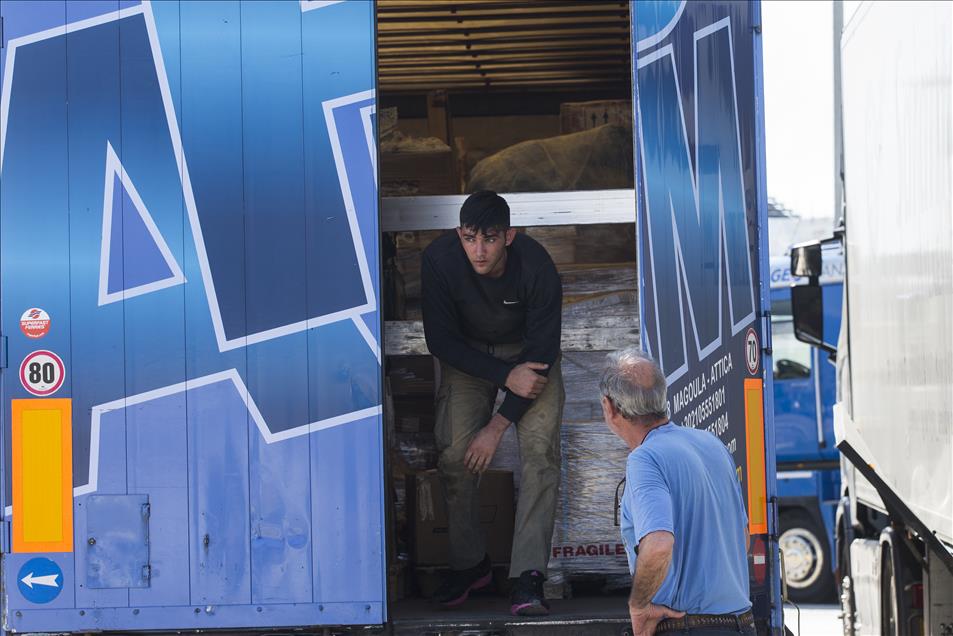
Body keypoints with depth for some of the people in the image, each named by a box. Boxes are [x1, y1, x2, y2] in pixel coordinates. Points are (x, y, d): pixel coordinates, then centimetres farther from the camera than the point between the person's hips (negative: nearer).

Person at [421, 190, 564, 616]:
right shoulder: (439, 259, -27)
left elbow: (543, 351, -23)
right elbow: (441, 340, -18)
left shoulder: (536, 266, -30)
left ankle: (528, 577, -21)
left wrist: (499, 424, -24)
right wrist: (506, 375, -27)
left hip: (527, 350, -1)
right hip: (467, 353, 1)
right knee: (454, 453, -15)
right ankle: (469, 564, 4)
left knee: (540, 448, -20)